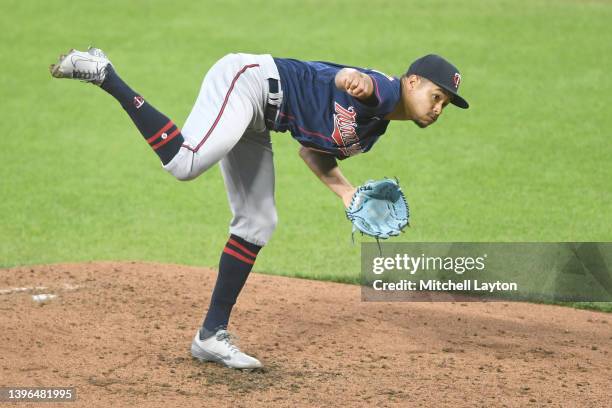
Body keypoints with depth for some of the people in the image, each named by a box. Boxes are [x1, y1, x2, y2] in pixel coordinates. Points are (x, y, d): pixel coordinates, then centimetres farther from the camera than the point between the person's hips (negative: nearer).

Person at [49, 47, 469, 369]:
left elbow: (312, 150, 27)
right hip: (248, 80, -10)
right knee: (185, 163, -34)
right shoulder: (384, 92, -11)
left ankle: (211, 335, 14)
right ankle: (103, 73, -22)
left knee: (257, 224, 9)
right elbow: (346, 77, -35)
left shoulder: (373, 130, 17)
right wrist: (354, 81, -59)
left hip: (255, 122, 10)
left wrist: (347, 192, 15)